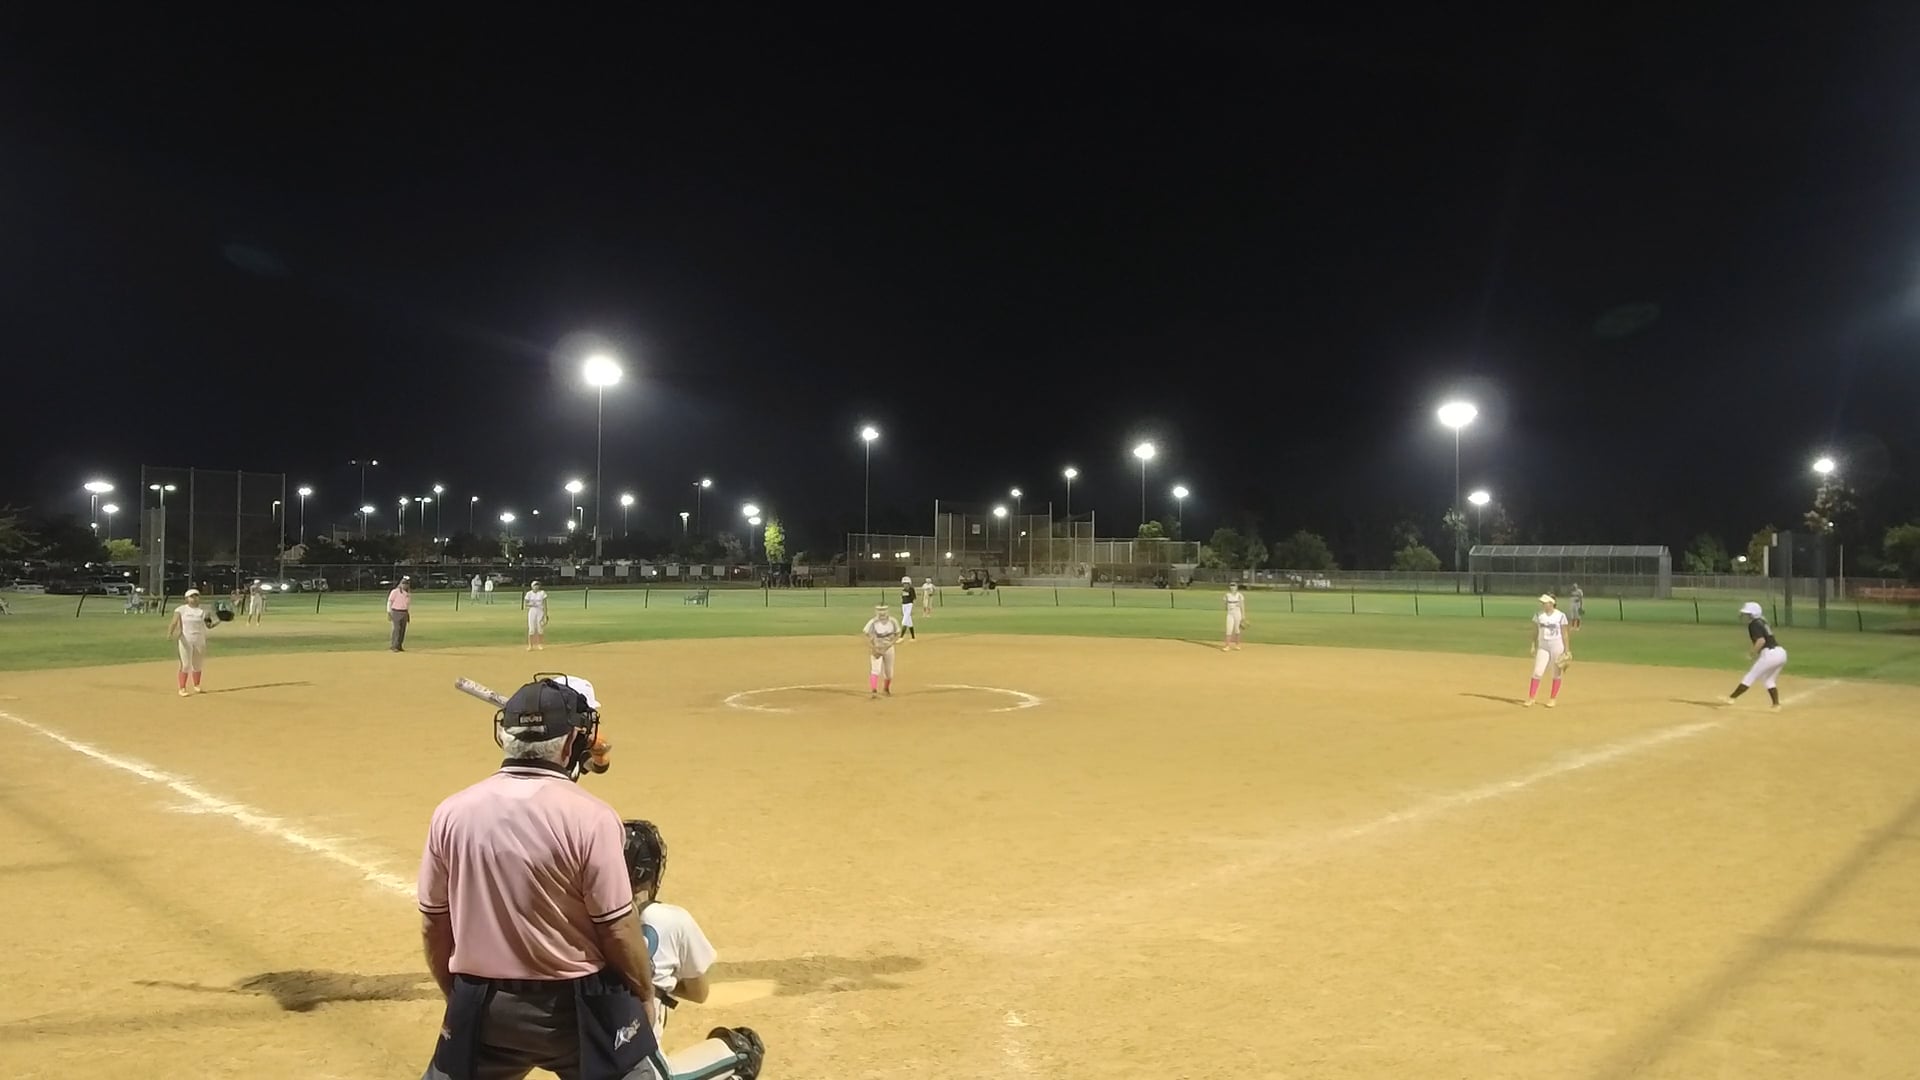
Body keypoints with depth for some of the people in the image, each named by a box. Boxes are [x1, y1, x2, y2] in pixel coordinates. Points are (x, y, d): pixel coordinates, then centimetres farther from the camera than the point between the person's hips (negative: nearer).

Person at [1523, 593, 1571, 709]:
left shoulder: (1561, 616, -8)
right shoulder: (1538, 615, 1)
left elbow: (1564, 634, -5)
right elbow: (1535, 632, 7)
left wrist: (1567, 650, -6)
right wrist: (1532, 646, 1)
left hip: (1557, 647, -2)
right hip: (1543, 647, 2)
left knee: (1556, 674, 7)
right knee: (1537, 672, -5)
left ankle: (1553, 699, 17)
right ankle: (1531, 698, -4)